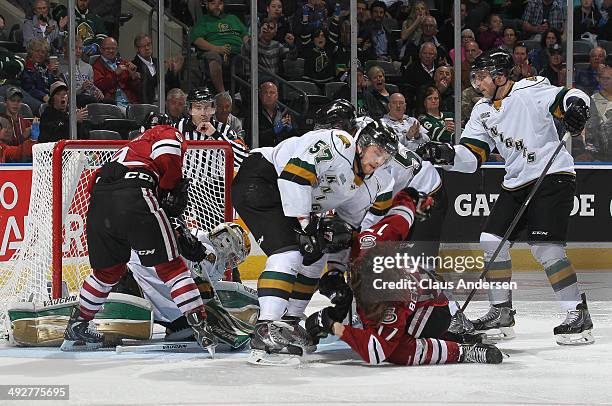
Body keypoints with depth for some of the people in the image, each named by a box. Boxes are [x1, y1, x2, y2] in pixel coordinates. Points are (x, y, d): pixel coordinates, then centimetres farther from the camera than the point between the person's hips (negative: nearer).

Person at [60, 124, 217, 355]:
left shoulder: (133, 146, 41)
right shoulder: (170, 134, 21)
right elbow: (167, 155, -4)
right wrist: (173, 189, 11)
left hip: (99, 200, 7)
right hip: (134, 195, -7)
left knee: (107, 271, 25)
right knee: (170, 266, 0)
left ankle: (75, 329, 34)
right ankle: (200, 326, -8)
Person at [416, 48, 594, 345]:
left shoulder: (529, 91, -13)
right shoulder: (483, 111, 9)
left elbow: (569, 98, -20)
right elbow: (472, 157, 5)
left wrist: (575, 106, -42)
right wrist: (447, 154, -13)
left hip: (553, 176, -9)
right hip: (516, 183, 9)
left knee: (544, 247, -19)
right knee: (491, 239, 4)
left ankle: (579, 314, -11)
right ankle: (502, 313, 16)